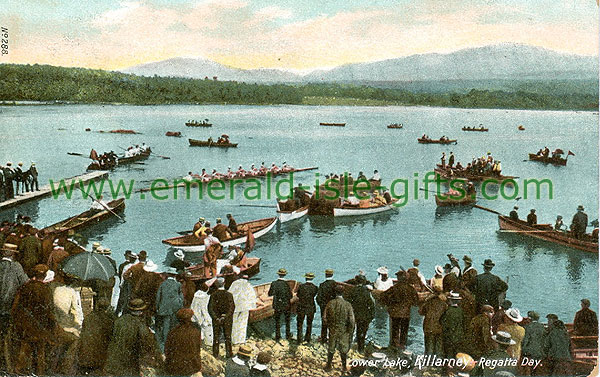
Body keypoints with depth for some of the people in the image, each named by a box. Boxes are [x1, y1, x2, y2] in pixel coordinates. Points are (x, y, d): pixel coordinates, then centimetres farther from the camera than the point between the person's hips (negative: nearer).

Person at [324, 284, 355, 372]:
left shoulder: (330, 303, -10)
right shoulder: (347, 305, -14)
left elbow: (325, 318, -2)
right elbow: (351, 321, -13)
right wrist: (350, 333, -2)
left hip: (333, 330, 1)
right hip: (344, 331, -1)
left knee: (331, 349, 18)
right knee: (343, 349, 15)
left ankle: (329, 365, 28)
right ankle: (344, 367, 25)